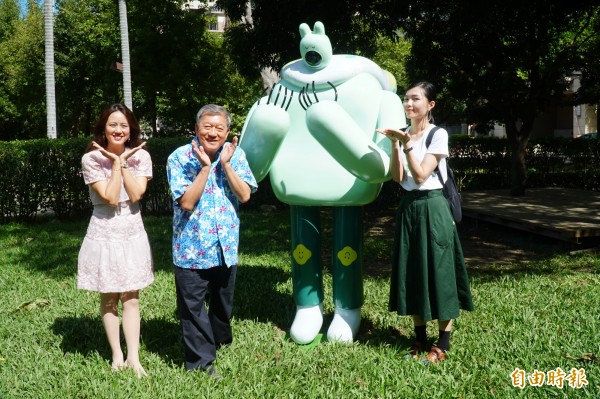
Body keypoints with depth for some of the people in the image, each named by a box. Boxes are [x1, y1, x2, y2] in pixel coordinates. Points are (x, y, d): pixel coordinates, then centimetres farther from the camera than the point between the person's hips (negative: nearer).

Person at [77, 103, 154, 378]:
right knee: (109, 299, 8)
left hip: (132, 233, 2)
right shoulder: (91, 159, -9)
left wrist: (123, 161, -14)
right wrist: (116, 162, -16)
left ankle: (133, 358, 8)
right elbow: (110, 197, -18)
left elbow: (136, 194, -14)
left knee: (131, 298, 4)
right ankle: (117, 356, 19)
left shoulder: (140, 156, -3)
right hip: (104, 234, -1)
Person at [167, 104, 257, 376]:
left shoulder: (235, 154, -1)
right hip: (192, 248, -3)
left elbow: (245, 195, -9)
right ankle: (201, 360, 17)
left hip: (226, 247, 3)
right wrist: (205, 166, -22)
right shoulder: (179, 158, -11)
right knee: (193, 306, 3)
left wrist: (225, 163, -17)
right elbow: (186, 202, -19)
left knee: (223, 300, 20)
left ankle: (220, 341, 44)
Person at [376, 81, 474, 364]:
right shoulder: (403, 133, 8)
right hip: (408, 207, 6)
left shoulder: (438, 135, -8)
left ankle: (443, 343, 10)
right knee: (412, 272, 9)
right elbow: (398, 178, -2)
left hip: (432, 208, -6)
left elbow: (421, 175, -16)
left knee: (438, 271, -1)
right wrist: (394, 143, -11)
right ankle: (420, 337, 22)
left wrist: (407, 142, -20)